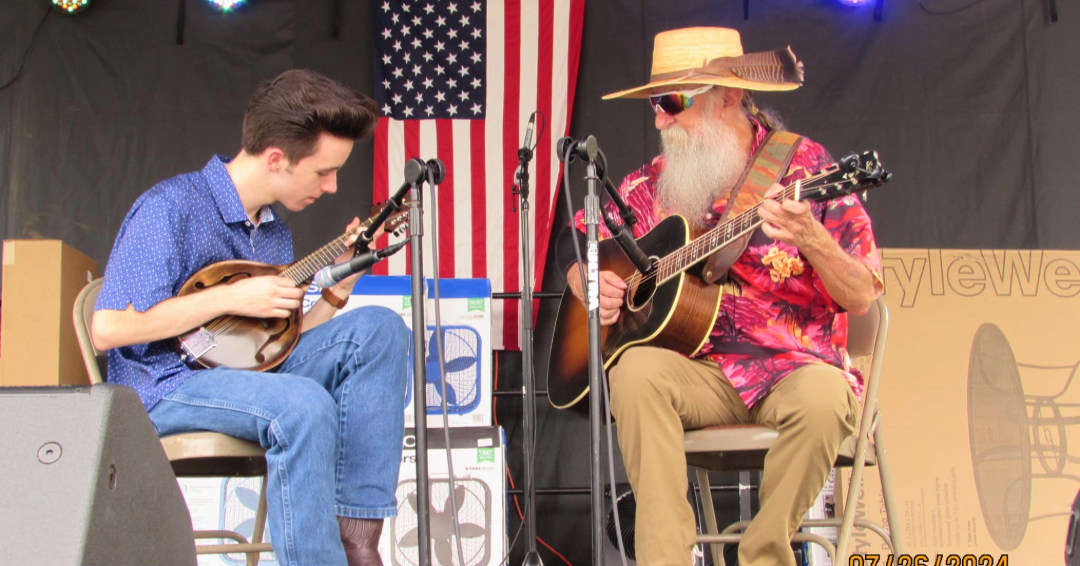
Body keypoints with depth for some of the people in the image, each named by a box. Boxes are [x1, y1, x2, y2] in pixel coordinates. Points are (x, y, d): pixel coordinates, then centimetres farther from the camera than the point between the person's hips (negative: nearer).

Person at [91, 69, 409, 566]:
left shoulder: (274, 232, 13)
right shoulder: (172, 207, -13)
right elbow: (108, 328, -20)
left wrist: (336, 293, 2)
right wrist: (229, 298, -19)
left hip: (249, 377, 8)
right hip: (164, 389, -8)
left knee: (378, 329, -11)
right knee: (304, 404, -36)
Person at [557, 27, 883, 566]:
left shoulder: (808, 168, -2)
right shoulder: (655, 183, 10)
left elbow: (860, 299, -7)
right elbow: (577, 237, 23)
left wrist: (813, 241, -27)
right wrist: (588, 284, 0)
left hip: (793, 365, -2)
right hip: (701, 371, 3)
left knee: (823, 398, -36)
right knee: (637, 369, -29)